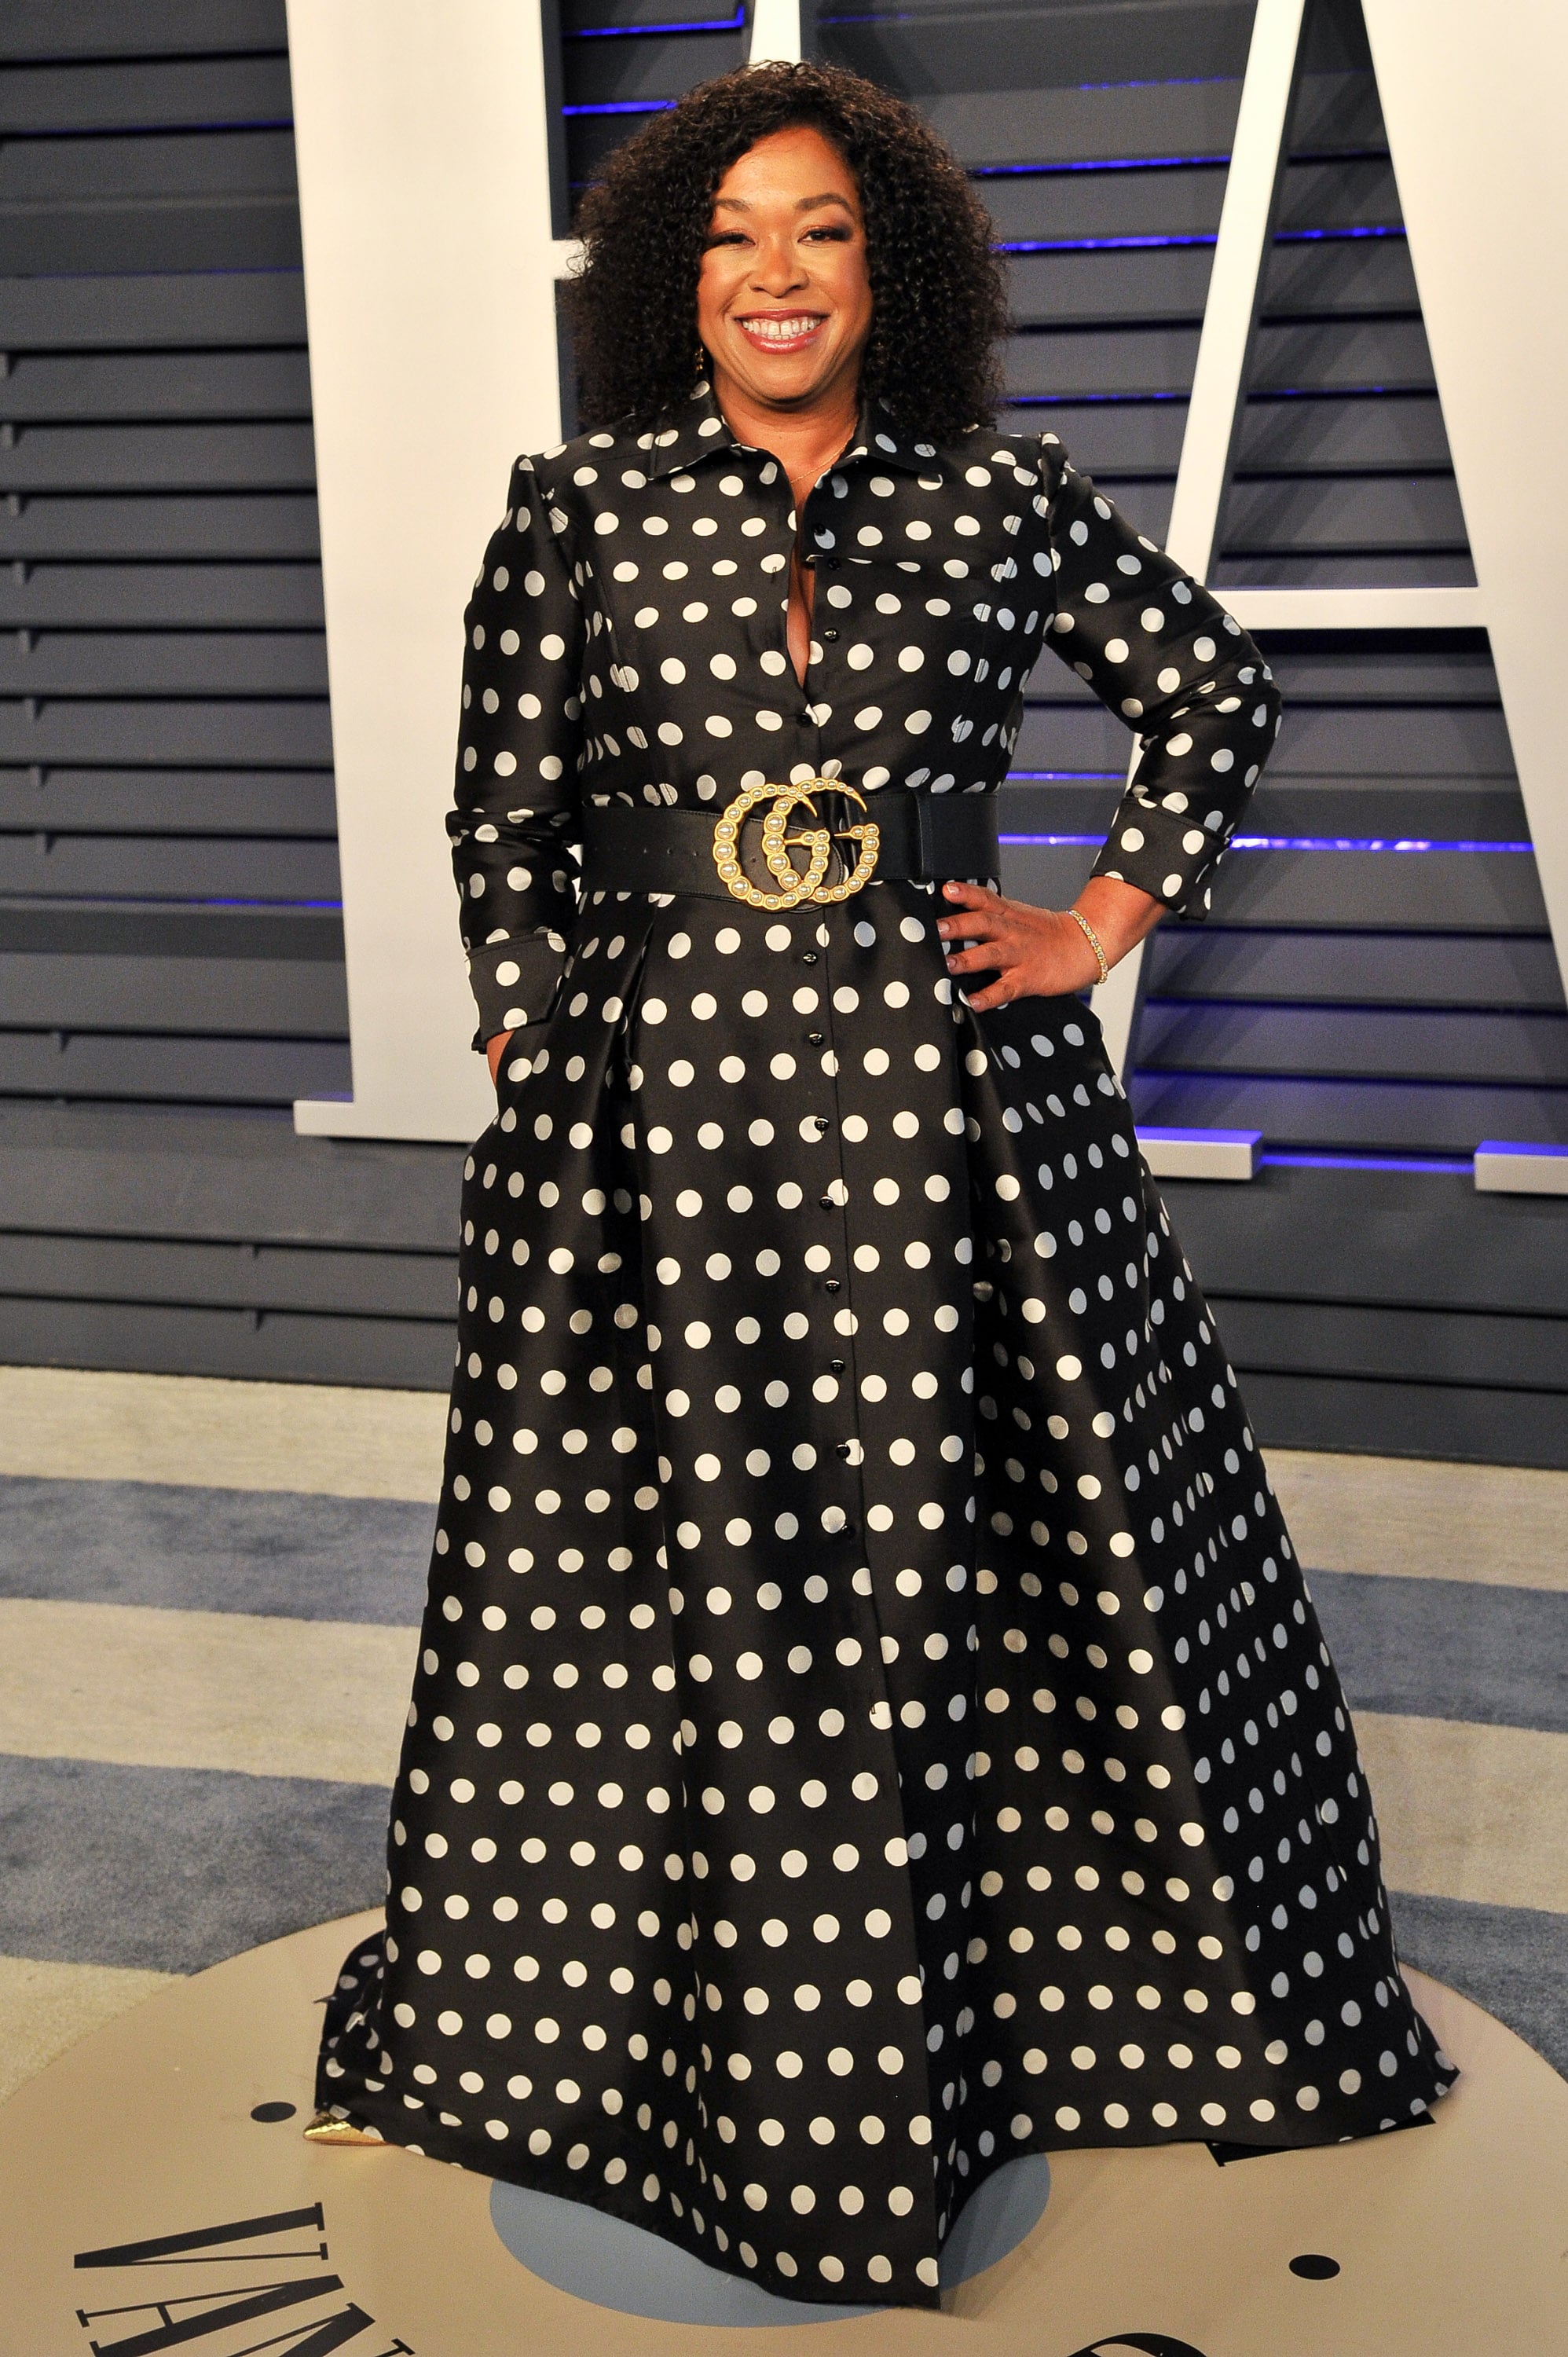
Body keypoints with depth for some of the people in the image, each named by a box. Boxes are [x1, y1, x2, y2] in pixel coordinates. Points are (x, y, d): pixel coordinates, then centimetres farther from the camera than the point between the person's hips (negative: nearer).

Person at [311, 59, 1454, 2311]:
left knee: (970, 1579, 9)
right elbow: (501, 819, 7)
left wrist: (1106, 922, 7)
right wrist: (539, 1080, 2)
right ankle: (653, 2025, 32)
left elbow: (1215, 692, 16)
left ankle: (1037, 1988, 34)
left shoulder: (1008, 500, 5)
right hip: (651, 1117, 0)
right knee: (659, 1597, 8)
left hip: (954, 1107, 1)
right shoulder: (576, 509, 4)